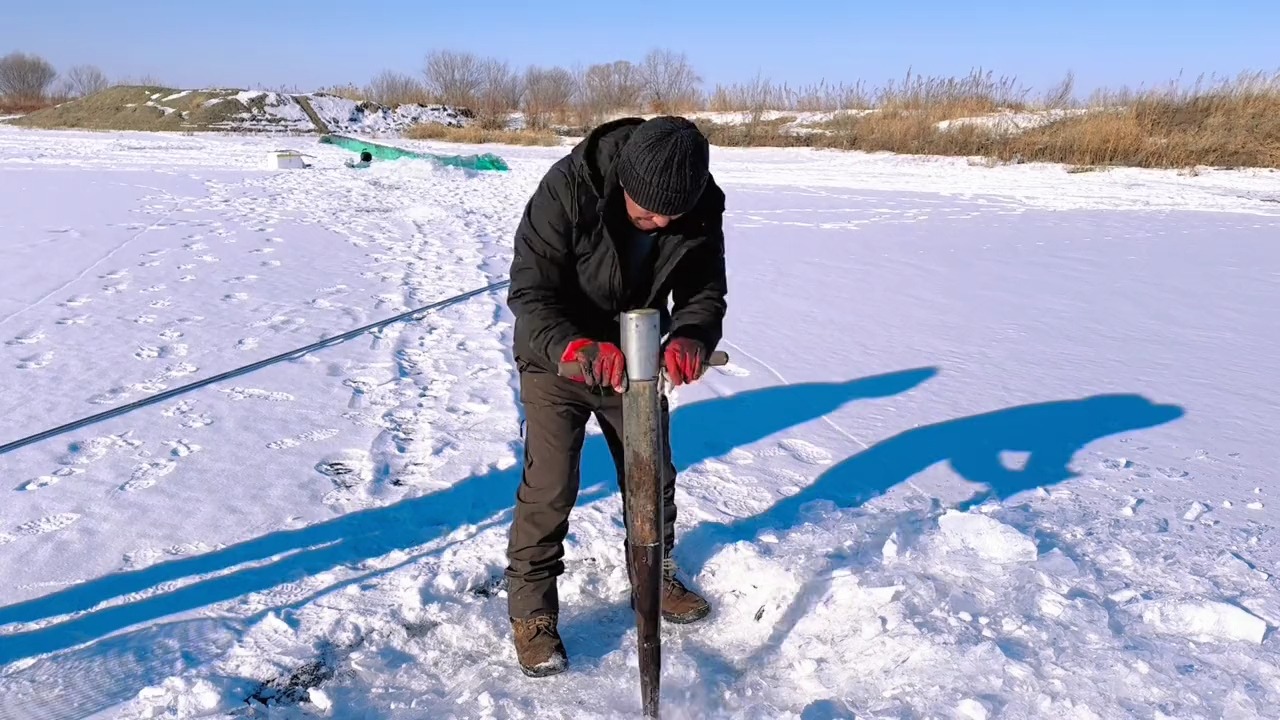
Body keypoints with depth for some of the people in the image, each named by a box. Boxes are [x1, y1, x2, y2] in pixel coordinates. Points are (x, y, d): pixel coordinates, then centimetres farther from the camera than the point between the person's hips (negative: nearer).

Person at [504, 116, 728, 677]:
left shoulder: (703, 208, -19)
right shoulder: (568, 187, -31)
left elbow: (704, 292, -12)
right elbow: (530, 292, -29)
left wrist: (690, 338, -36)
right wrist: (577, 349, -48)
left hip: (636, 359, 4)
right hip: (557, 358, -4)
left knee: (654, 477, 15)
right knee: (550, 487, -7)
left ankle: (655, 577, 40)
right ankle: (531, 611, 14)